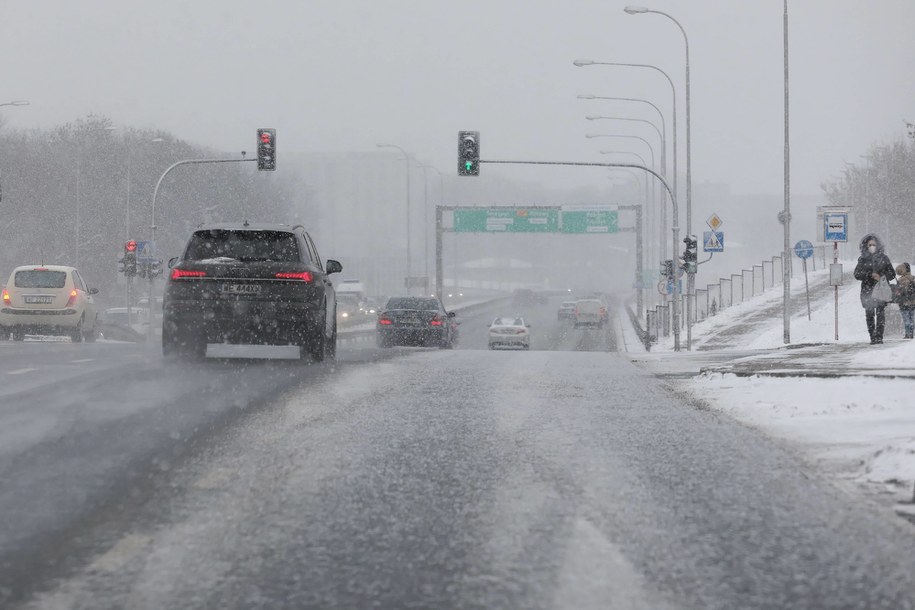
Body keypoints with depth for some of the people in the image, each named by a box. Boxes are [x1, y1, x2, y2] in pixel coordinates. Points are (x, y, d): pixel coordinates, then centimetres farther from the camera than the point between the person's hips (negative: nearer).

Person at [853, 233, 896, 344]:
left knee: (880, 312, -11)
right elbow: (857, 274, 0)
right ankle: (872, 337, -1)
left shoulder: (883, 258, 9)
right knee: (869, 314, -5)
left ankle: (879, 336, -13)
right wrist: (871, 275, -13)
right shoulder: (863, 259, 9)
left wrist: (882, 277, -8)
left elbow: (892, 274, 11)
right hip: (867, 291, 1)